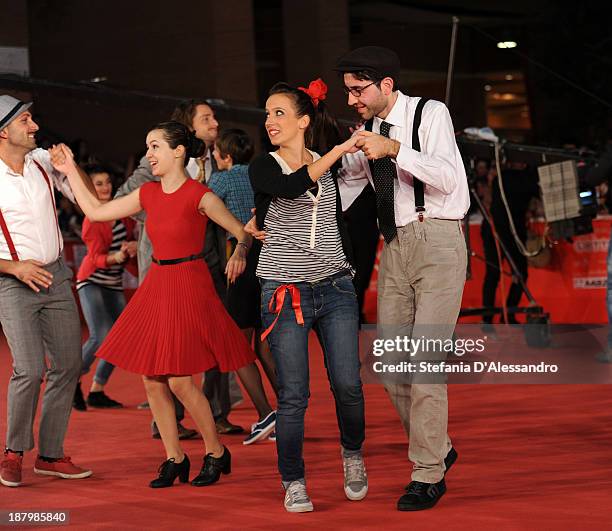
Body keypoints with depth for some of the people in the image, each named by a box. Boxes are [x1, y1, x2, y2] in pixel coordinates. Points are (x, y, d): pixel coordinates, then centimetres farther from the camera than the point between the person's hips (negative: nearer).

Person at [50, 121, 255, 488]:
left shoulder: (199, 196, -12)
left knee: (180, 381, -9)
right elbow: (96, 211, 15)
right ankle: (174, 459, 16)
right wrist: (71, 172, 15)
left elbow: (243, 232, -7)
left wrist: (239, 255, -27)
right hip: (156, 286, 7)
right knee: (152, 379, 5)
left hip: (189, 287, -7)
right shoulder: (149, 194, 8)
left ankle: (217, 454, 10)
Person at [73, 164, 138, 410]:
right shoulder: (92, 221, -15)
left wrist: (134, 245, -10)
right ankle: (73, 382, 0)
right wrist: (115, 257, -40)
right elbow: (97, 256, -20)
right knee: (101, 337, -20)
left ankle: (97, 392, 13)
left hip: (114, 284, 7)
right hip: (92, 282, -7)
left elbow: (132, 233, 12)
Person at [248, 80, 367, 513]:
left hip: (335, 287, 3)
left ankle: (353, 454, 23)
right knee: (293, 395, -3)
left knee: (348, 384, -5)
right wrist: (339, 150, -19)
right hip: (285, 293, -3)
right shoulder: (264, 168, 1)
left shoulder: (328, 169, 12)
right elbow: (291, 187, -21)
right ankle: (294, 484, 9)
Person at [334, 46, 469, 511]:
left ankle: (428, 476, -2)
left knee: (423, 362, -10)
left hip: (437, 241, -7)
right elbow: (343, 188, 15)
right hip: (394, 247, 7)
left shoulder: (430, 114, -6)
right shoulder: (368, 131, 11)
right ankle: (437, 448, 25)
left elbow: (449, 179, -18)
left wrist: (394, 149, -28)